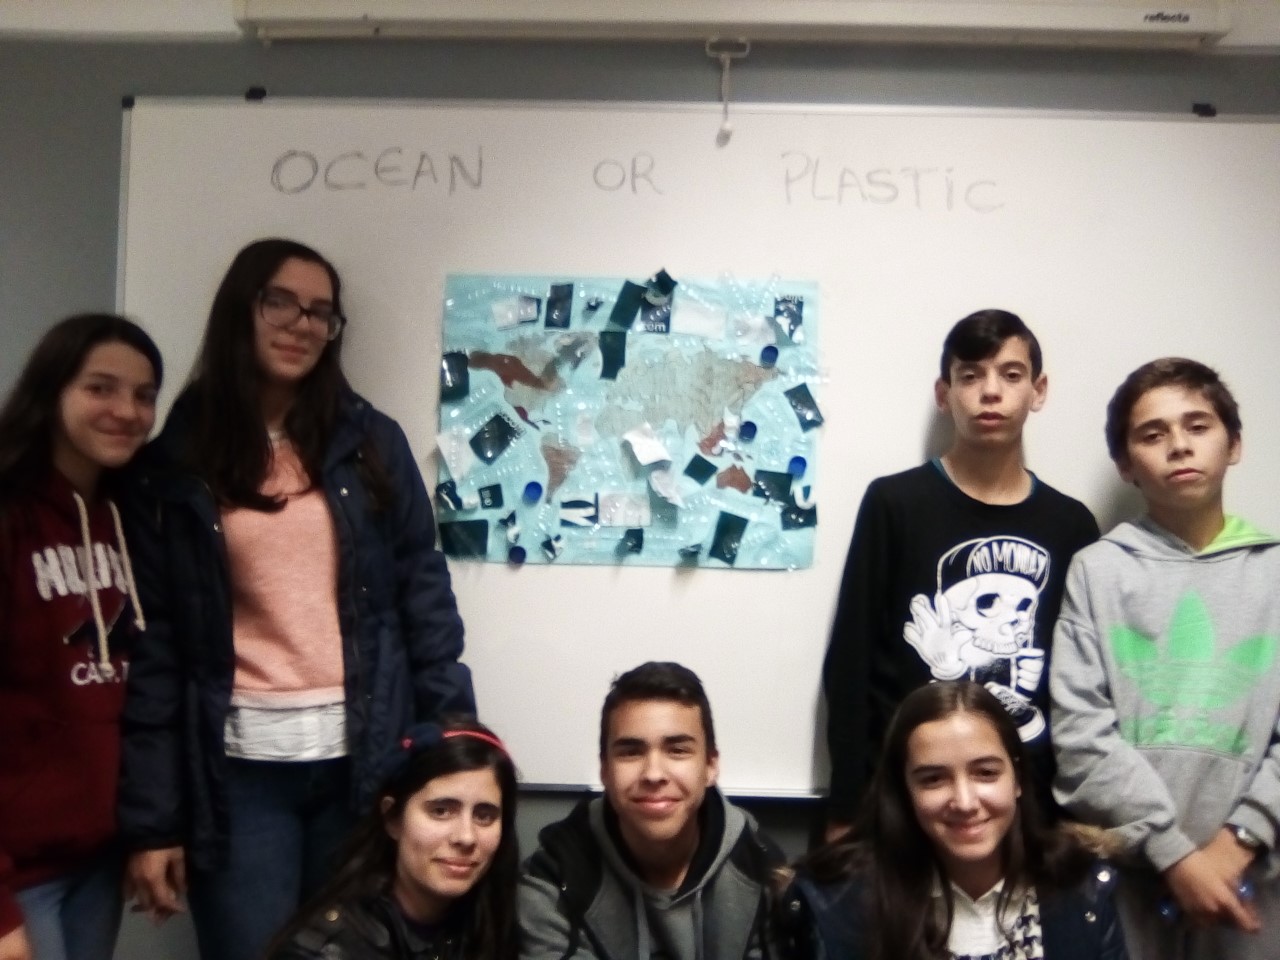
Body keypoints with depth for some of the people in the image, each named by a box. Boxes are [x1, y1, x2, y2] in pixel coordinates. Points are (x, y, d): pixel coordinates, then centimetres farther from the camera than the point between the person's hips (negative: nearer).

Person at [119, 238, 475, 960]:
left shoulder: (372, 442, 5)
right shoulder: (178, 462, 2)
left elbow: (424, 594, 3)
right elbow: (154, 642, 1)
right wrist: (151, 818, -2)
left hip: (365, 758, 1)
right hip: (240, 767, -1)